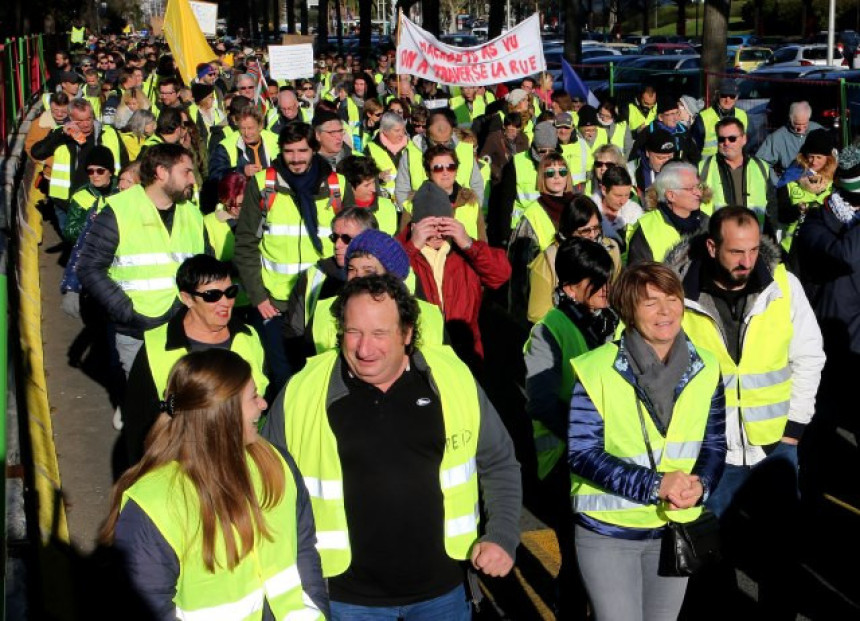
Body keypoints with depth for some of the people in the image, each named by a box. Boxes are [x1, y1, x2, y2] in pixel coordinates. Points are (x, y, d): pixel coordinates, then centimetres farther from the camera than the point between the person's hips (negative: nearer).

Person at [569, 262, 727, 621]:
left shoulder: (704, 369, -1)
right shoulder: (597, 370, -15)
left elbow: (714, 444, 5)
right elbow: (582, 454, -16)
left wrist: (700, 484, -17)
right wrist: (654, 485, -25)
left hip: (676, 528, 5)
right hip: (607, 531, -4)